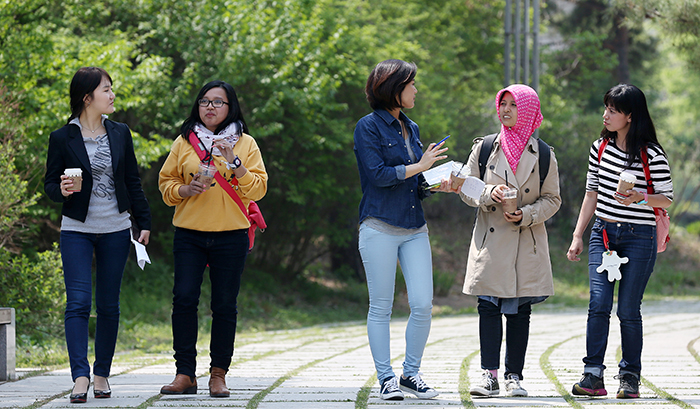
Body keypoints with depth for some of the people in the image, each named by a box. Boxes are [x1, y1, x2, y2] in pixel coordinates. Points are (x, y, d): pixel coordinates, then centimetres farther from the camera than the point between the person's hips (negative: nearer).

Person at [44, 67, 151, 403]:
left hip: (115, 230, 3)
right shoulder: (62, 139, -2)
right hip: (77, 230, -3)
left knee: (109, 305, 6)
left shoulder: (120, 133, 7)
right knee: (78, 303, -12)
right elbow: (50, 185, 2)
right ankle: (80, 378, -17)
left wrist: (144, 223, 8)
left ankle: (102, 374, 15)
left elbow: (133, 181, 12)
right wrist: (62, 190, -21)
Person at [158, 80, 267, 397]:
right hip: (189, 235, 1)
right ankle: (185, 374, -5)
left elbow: (257, 189, -2)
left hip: (230, 236, -1)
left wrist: (233, 162, -14)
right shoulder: (184, 142, 9)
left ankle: (218, 374, 9)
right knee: (184, 299, -9)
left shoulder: (245, 144, 6)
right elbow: (166, 182, 11)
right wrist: (187, 189, -9)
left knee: (224, 305, 0)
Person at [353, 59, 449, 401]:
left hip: (415, 229, 6)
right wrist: (420, 166, -8)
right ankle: (386, 378, 6)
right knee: (381, 308, -1)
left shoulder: (411, 129, 16)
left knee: (423, 305, -3)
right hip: (380, 228, -6)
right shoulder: (369, 127, -4)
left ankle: (411, 373, 10)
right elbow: (378, 174, -14)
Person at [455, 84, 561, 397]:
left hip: (527, 243, 0)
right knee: (488, 307, -5)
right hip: (491, 240, 0)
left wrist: (527, 215, -12)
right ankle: (489, 375, -3)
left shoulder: (542, 155, 3)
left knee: (520, 310, 2)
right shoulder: (484, 148, 5)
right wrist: (489, 193, -14)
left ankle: (514, 376, 7)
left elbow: (552, 199, 5)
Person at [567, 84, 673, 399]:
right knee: (599, 303, -10)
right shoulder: (600, 148, 8)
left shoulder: (652, 155, -7)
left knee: (628, 310, -3)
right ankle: (593, 376, -12)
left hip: (639, 237, -4)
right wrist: (577, 236, 11)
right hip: (602, 234, 4)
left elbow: (667, 198, -1)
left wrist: (640, 198, -21)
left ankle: (630, 377, 8)